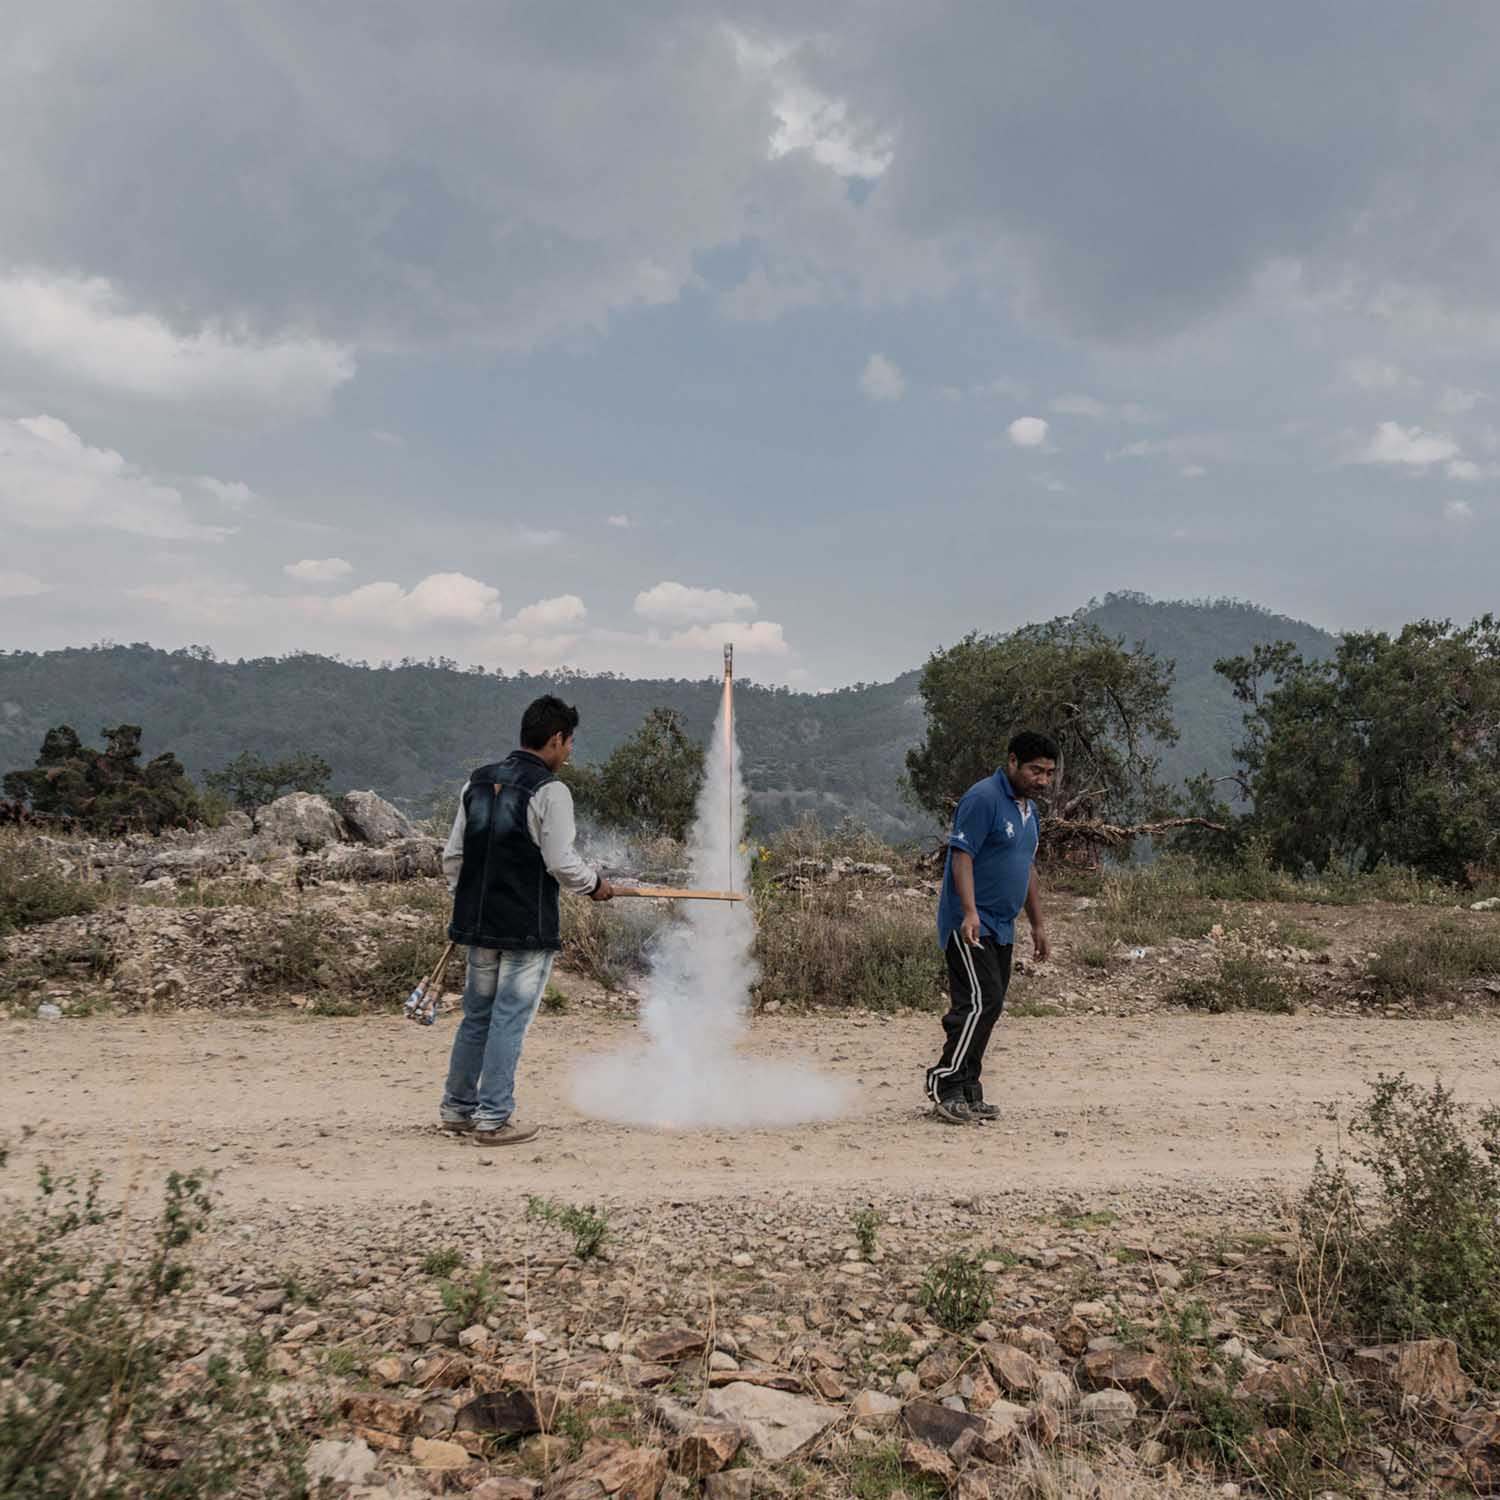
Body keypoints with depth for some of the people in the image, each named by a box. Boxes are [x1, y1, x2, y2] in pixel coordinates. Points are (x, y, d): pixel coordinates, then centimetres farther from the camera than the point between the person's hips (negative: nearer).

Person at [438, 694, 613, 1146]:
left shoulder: (477, 782, 9)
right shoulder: (549, 791, -13)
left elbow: (453, 856, 11)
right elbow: (561, 862, -15)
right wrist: (595, 885, 3)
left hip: (479, 922, 7)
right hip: (528, 927, -7)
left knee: (476, 1015, 18)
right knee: (509, 1020, 1)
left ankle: (457, 1108, 28)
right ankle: (493, 1119, 7)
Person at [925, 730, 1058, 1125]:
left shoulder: (1028, 808, 18)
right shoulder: (983, 798, -12)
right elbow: (961, 855, -19)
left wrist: (1037, 923, 24)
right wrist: (970, 912, -28)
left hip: (1001, 928, 9)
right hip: (970, 924, -9)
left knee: (987, 1006, 8)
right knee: (979, 1002, -16)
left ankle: (967, 1094, 13)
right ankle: (945, 1086, -12)